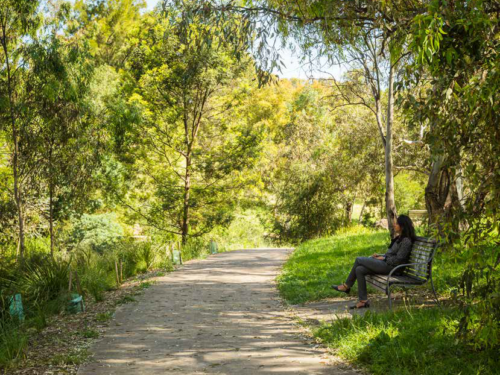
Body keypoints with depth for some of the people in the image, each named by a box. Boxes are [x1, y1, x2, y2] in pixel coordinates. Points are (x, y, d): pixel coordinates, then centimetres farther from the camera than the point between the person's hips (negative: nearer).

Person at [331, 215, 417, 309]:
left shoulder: (406, 241, -13)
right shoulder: (399, 238, 18)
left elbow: (398, 259, -17)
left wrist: (384, 258, -8)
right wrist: (381, 256, 11)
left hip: (391, 267, -10)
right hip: (386, 263, 10)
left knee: (359, 260, -9)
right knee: (359, 270, -7)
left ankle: (346, 286, 3)